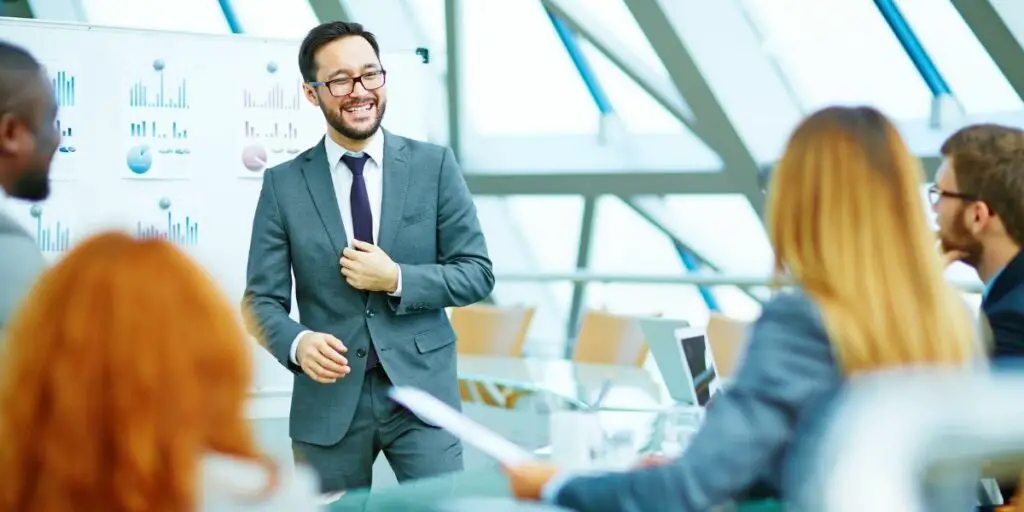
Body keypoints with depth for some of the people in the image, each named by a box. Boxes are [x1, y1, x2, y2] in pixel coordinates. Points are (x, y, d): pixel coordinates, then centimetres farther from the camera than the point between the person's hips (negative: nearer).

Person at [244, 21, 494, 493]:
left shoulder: (434, 166, 2)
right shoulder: (283, 184, 1)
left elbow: (477, 274, 2)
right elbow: (262, 299, 0)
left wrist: (396, 279, -13)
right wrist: (298, 342, -22)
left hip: (420, 390, 0)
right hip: (329, 399, 1)